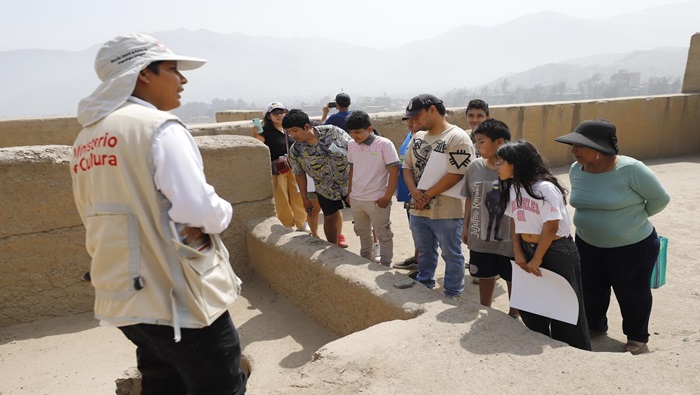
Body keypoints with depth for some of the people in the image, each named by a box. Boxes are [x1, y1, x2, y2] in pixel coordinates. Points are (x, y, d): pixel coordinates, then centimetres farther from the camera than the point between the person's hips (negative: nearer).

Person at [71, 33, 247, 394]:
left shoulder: (87, 139, 10)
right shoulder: (158, 127, -16)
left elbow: (102, 214, 15)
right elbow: (202, 211, -24)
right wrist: (223, 213, -2)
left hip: (124, 296, 9)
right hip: (179, 299, -8)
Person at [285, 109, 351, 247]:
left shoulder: (332, 131, -18)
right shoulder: (295, 151, -13)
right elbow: (299, 173, 0)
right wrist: (304, 198, 4)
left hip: (350, 181, 0)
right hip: (326, 190, 1)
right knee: (330, 218, 9)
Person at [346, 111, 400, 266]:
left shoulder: (384, 144, -15)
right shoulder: (352, 145, 1)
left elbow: (394, 171, -14)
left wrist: (387, 197, -15)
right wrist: (349, 192, 15)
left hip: (377, 200, -6)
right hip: (355, 199, 6)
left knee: (383, 235, 9)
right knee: (363, 233, 22)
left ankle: (385, 266, 22)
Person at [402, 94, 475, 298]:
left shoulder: (457, 137, -14)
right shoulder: (417, 137, 10)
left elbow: (456, 174, -20)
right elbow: (407, 166, 11)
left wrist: (427, 195, -15)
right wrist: (415, 192, -8)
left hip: (446, 212, -7)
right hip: (418, 210, 7)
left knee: (452, 256, 9)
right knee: (424, 253, 22)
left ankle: (452, 296, 25)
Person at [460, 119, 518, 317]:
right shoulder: (474, 166, -4)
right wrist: (465, 226, 10)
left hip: (509, 238, -4)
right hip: (480, 237, 4)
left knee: (513, 279, 17)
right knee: (485, 277, 22)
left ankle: (513, 315, 40)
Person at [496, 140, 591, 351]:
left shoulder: (545, 188, -20)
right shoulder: (513, 188, 4)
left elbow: (551, 225, -20)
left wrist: (537, 259, -15)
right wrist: (518, 252, -2)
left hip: (557, 253, -7)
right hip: (528, 251, 8)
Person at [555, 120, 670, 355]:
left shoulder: (630, 169, -25)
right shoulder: (576, 170, -7)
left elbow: (660, 199, -11)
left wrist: (633, 218, 0)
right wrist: (598, 219, 6)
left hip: (632, 247, -5)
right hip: (587, 244, 5)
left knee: (632, 293, 13)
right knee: (591, 290, 19)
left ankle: (638, 338, 37)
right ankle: (594, 326, 45)